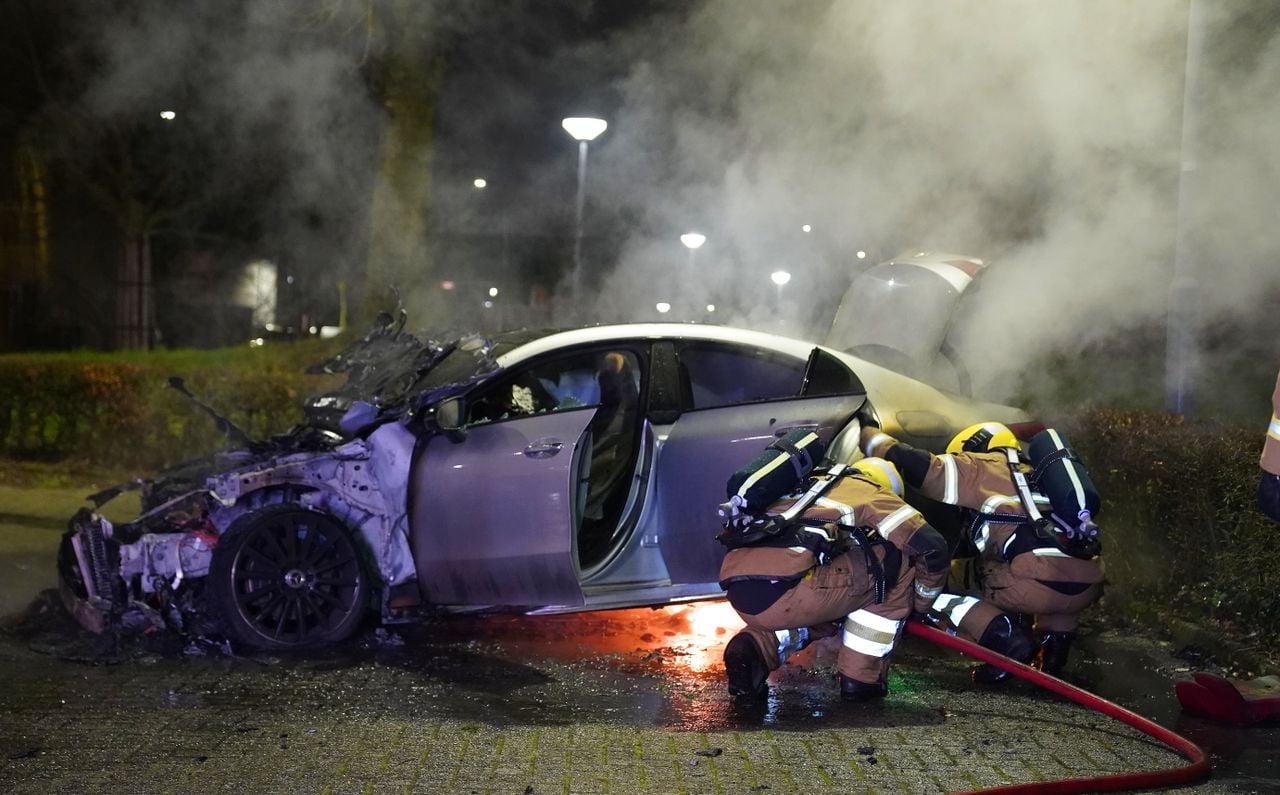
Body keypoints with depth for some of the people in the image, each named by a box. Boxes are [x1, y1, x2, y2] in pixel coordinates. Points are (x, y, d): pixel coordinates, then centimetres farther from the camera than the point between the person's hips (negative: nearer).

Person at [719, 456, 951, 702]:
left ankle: (756, 647, 8)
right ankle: (861, 677, 12)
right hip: (781, 589, -7)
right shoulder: (872, 493, 16)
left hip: (737, 594, 7)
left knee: (826, 611, 37)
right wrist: (922, 605, 26)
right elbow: (932, 548, 9)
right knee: (894, 563, 12)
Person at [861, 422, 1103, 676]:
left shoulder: (984, 468, 14)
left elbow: (915, 465, 9)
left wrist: (869, 436, 24)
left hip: (1037, 583, -7)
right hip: (1088, 588, 7)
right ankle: (1054, 649, 21)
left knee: (932, 591, 10)